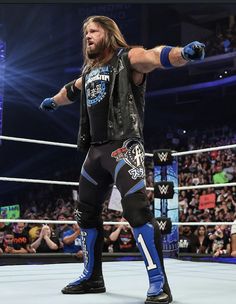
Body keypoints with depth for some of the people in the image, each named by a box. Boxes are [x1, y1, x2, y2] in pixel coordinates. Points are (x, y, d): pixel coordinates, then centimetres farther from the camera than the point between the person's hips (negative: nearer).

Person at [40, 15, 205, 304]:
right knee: (86, 213, 13)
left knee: (136, 209, -22)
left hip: (124, 147, -8)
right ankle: (92, 277, 29)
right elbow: (72, 90, 40)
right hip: (96, 149, 8)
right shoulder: (89, 71, 18)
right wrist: (52, 101, 59)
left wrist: (183, 52, -46)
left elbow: (154, 56, -25)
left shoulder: (127, 58, -3)